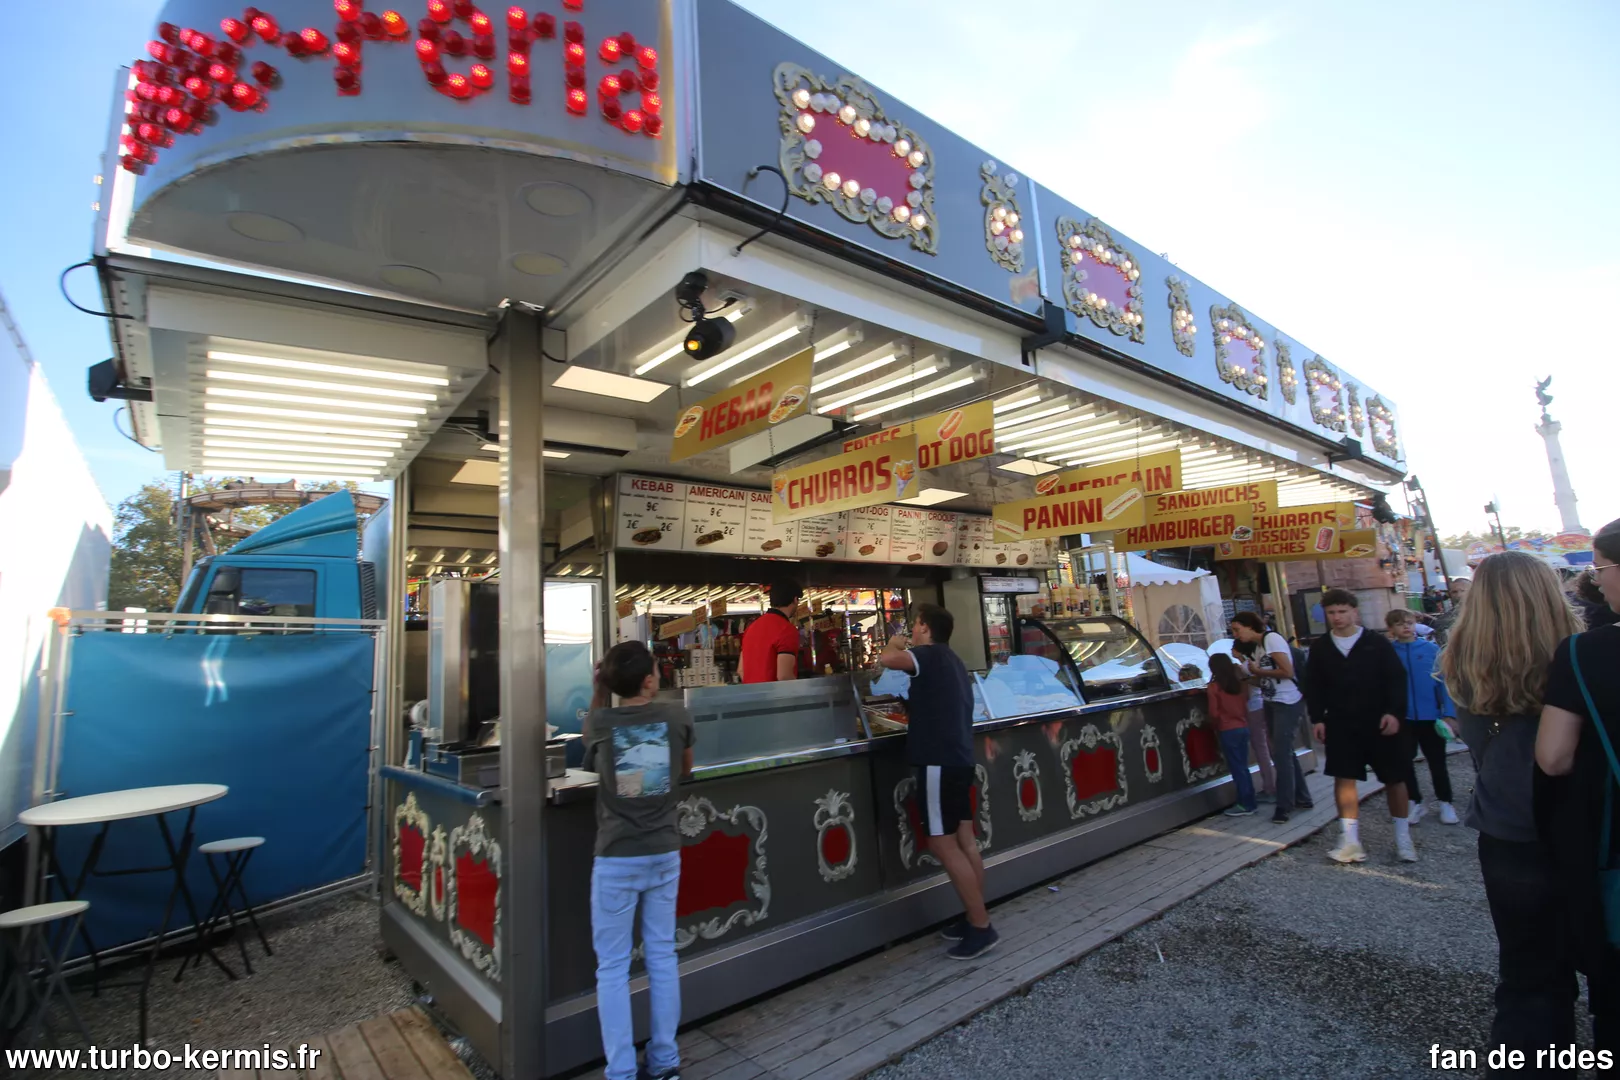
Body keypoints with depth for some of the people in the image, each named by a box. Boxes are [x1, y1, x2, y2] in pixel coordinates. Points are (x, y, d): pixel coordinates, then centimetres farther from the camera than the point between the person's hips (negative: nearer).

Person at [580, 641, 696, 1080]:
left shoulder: (597, 723, -9)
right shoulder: (677, 716, -7)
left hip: (616, 860, -2)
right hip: (664, 854, 2)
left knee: (613, 968, 10)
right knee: (662, 957, 16)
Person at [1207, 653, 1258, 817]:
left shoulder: (1213, 687, -12)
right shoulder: (1240, 683, 4)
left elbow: (1214, 713, -10)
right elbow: (1245, 703, 10)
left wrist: (1216, 727, 6)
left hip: (1228, 731, -6)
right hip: (1243, 727, 6)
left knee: (1237, 768, 2)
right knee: (1243, 767, 15)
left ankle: (1246, 805, 7)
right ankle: (1250, 802, 21)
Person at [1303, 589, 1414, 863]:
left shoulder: (1377, 643, -1)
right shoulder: (1319, 648, 5)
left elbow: (1396, 679, -4)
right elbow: (1313, 686, 6)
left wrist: (1393, 712, -14)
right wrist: (1318, 718, -1)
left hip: (1381, 722, -1)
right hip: (1341, 724, 1)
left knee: (1394, 778, 8)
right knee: (1344, 778, -2)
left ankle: (1403, 838, 24)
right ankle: (1350, 841, 2)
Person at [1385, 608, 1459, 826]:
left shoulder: (1432, 649, -4)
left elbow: (1444, 683, -4)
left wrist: (1449, 713, -10)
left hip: (1430, 716, 0)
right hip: (1402, 718, 0)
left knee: (1437, 761, 13)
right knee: (1405, 762, 11)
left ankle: (1446, 803, 30)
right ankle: (1415, 802, 27)